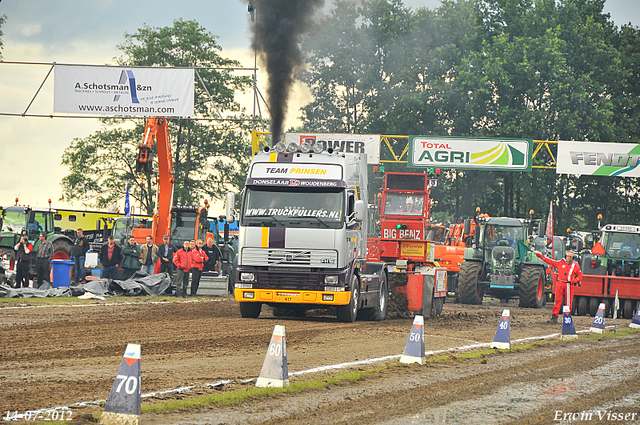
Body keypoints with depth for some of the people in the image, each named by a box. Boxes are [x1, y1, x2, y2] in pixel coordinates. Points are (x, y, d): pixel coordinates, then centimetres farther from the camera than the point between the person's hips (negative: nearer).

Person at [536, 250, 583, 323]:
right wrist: (540, 256, 12)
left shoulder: (575, 265, 10)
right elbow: (550, 261, 16)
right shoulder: (560, 263, 13)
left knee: (568, 302, -2)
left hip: (569, 285, -1)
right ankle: (554, 317, -4)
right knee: (557, 301, -3)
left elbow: (580, 275, 12)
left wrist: (575, 280, -7)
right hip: (560, 284, 1)